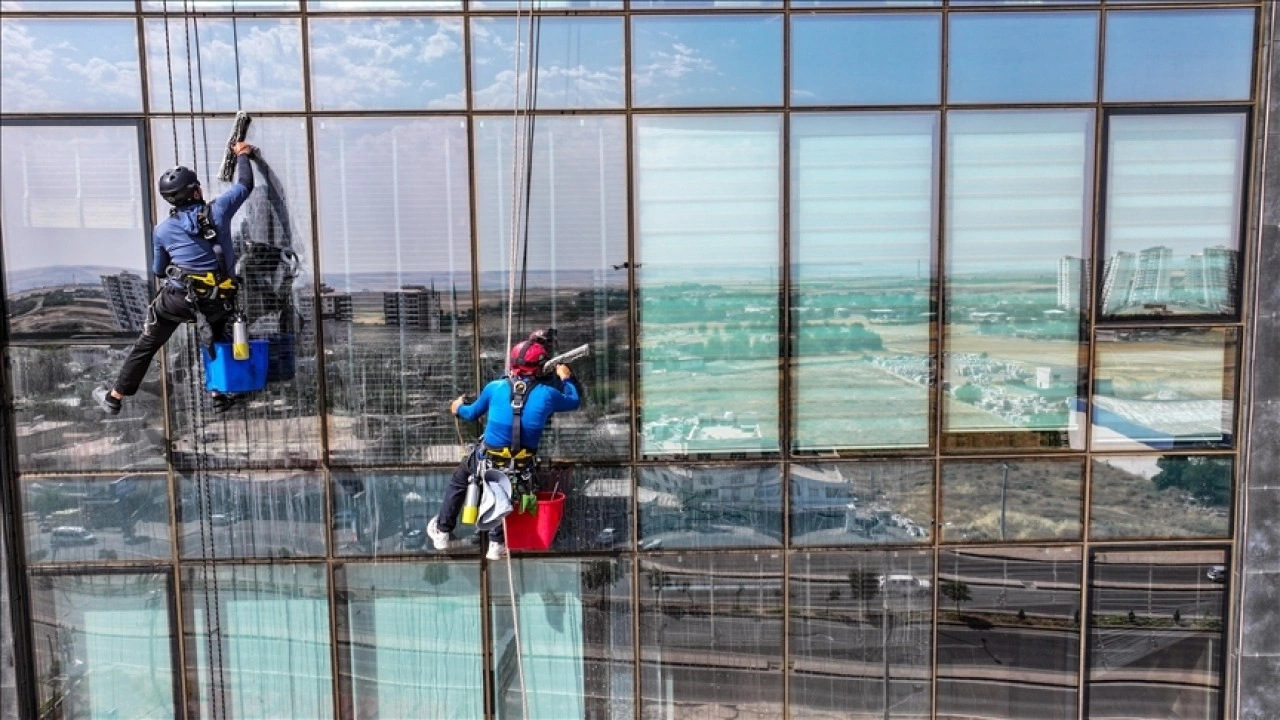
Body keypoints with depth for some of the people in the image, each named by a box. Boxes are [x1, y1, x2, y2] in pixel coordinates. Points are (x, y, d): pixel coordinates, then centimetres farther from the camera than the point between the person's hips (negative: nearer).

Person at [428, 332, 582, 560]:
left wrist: (459, 408, 33)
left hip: (488, 460, 0)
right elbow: (575, 401, 9)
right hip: (521, 465, 0)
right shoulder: (547, 394, -11)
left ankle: (442, 531, 40)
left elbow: (473, 413, 10)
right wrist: (566, 378, 27)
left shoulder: (495, 387, -7)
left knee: (458, 481, 30)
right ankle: (496, 543, 36)